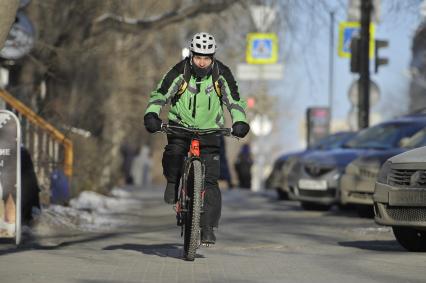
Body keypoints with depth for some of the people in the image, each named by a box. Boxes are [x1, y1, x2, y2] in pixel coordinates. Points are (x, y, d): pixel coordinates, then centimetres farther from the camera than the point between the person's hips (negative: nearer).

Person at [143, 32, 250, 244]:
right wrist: (151, 115, -35)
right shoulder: (180, 72, -15)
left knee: (210, 179, -8)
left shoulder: (221, 74, -12)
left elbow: (234, 101, -9)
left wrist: (239, 122, -27)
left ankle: (208, 227, -3)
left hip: (209, 129, 1)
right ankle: (173, 182, -1)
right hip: (181, 124, 0)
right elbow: (160, 95, -16)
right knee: (174, 152, -33)